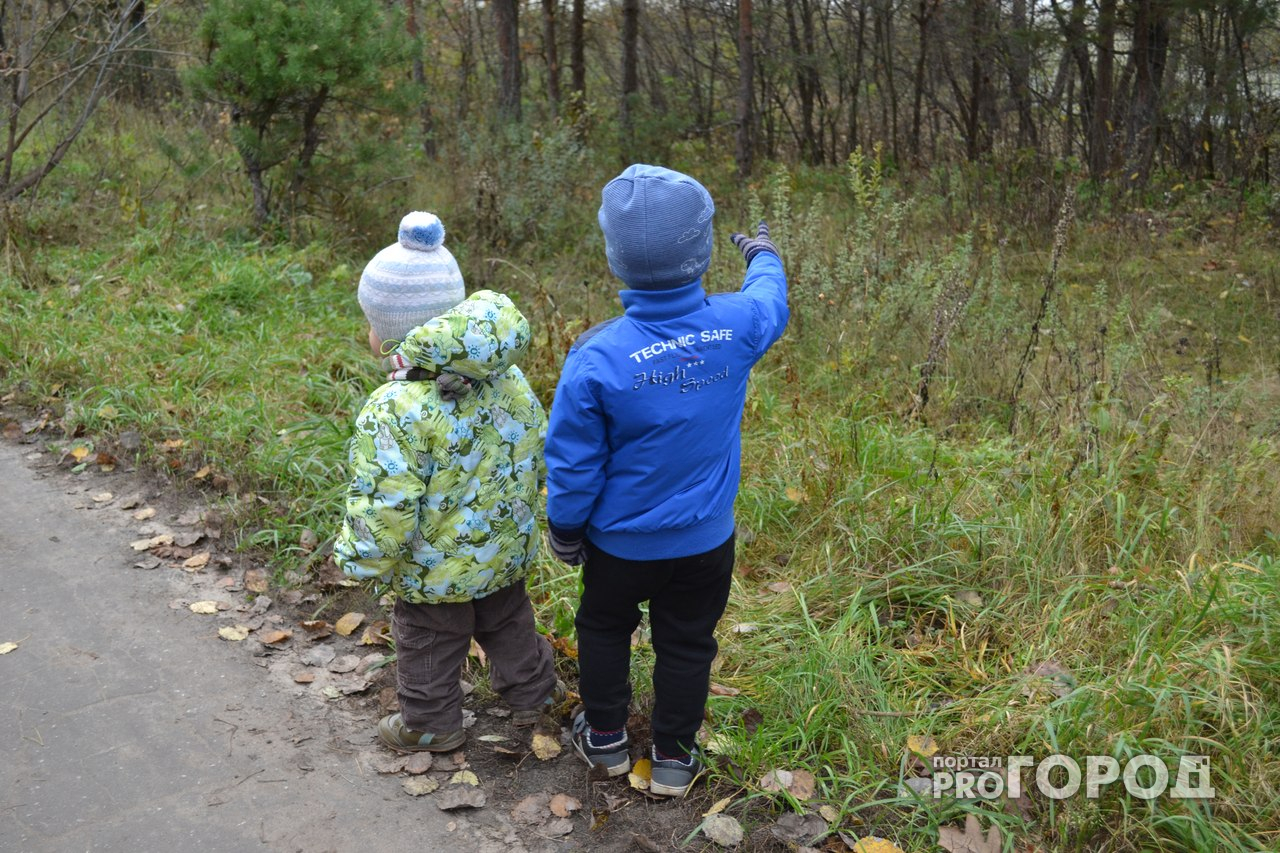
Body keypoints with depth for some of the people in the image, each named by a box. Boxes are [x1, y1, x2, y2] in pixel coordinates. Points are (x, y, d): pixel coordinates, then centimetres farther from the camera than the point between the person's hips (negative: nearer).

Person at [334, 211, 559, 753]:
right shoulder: (509, 379, -11)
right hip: (507, 552, 6)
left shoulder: (393, 412, -31)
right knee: (508, 624, 29)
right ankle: (530, 694, 50)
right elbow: (539, 454, 1)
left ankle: (429, 727, 40)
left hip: (432, 571, -6)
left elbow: (384, 510, -28)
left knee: (428, 648, 19)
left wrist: (363, 563, -10)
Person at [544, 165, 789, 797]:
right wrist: (763, 256, 30)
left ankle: (605, 738, 43)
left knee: (604, 629, 25)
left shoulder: (597, 357, -28)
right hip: (707, 538, 2)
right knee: (686, 644, 21)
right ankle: (674, 758, 37)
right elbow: (772, 301, 7)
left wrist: (564, 530, 3)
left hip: (621, 542, -2)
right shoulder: (737, 325, -20)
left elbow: (573, 464, -16)